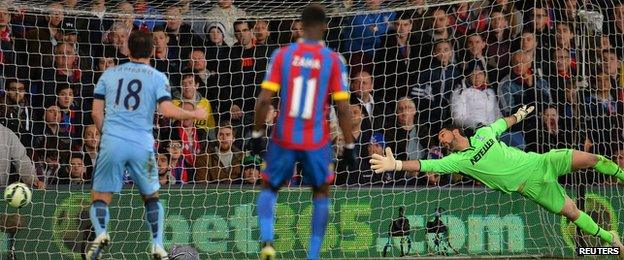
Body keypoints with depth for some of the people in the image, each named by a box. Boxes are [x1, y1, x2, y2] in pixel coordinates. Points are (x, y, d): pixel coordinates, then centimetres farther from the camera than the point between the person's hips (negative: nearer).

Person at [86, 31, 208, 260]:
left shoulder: (109, 74, 11)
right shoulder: (158, 78, 4)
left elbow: (96, 113, 9)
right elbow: (167, 111, -8)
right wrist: (195, 114, 7)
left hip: (112, 143, 0)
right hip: (142, 145, 0)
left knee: (100, 197, 7)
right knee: (152, 196, 19)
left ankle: (100, 233, -22)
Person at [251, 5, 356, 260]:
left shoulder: (282, 55, -4)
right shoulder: (333, 60, -6)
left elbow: (264, 99, -8)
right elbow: (343, 108, -7)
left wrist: (257, 134, 5)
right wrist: (349, 146, 2)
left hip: (284, 138, 1)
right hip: (317, 141, -1)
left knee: (269, 188, 20)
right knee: (321, 192, 21)